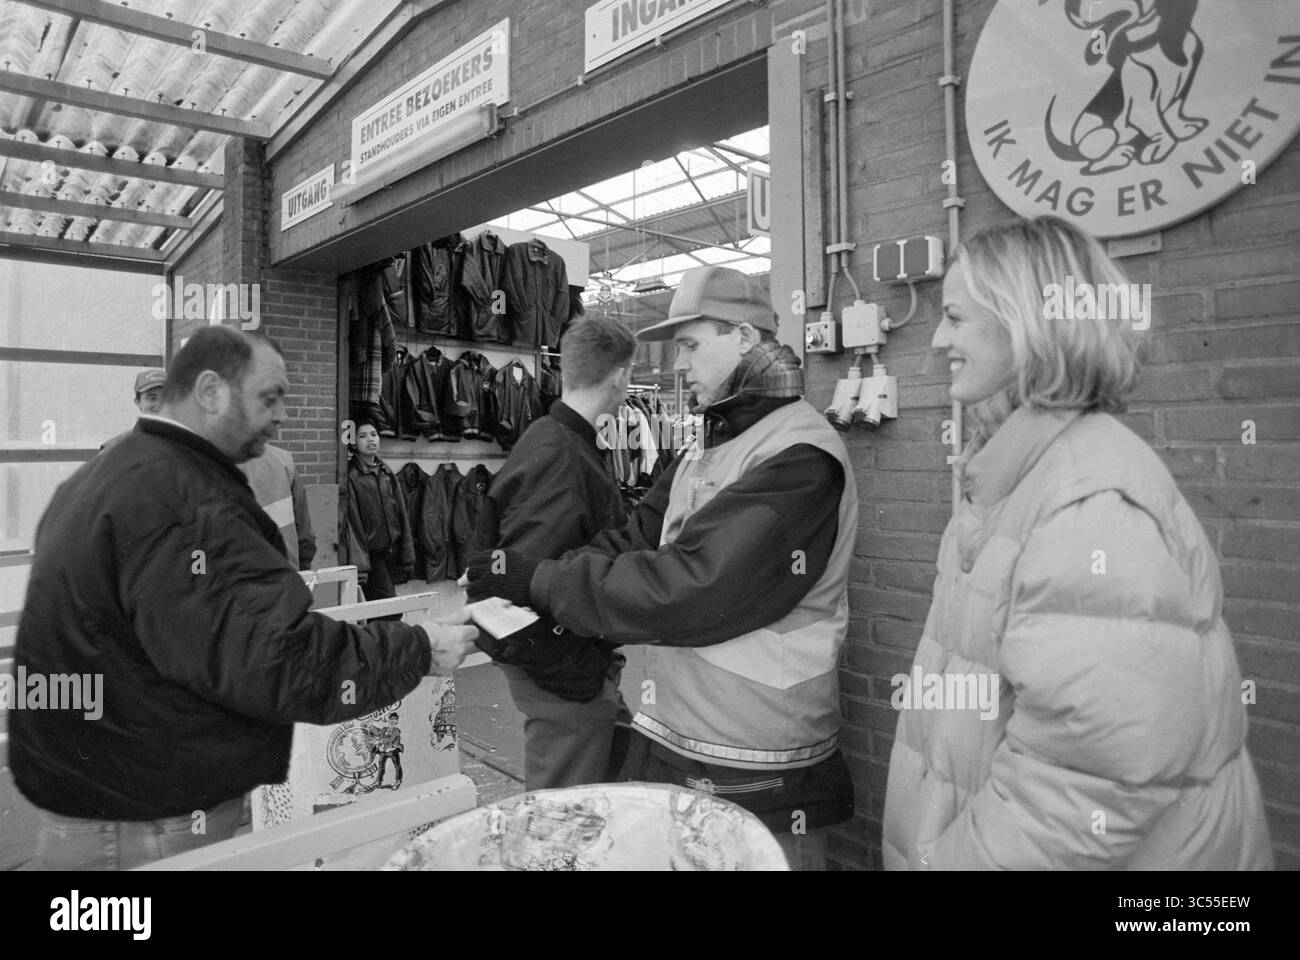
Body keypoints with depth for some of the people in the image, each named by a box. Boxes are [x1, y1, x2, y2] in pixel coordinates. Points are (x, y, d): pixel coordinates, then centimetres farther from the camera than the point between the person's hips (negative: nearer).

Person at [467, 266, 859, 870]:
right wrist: (522, 604, -7)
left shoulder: (801, 458, -19)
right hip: (664, 742, 8)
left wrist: (541, 581, -19)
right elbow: (633, 542, 6)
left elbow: (689, 587, -25)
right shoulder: (705, 449, 11)